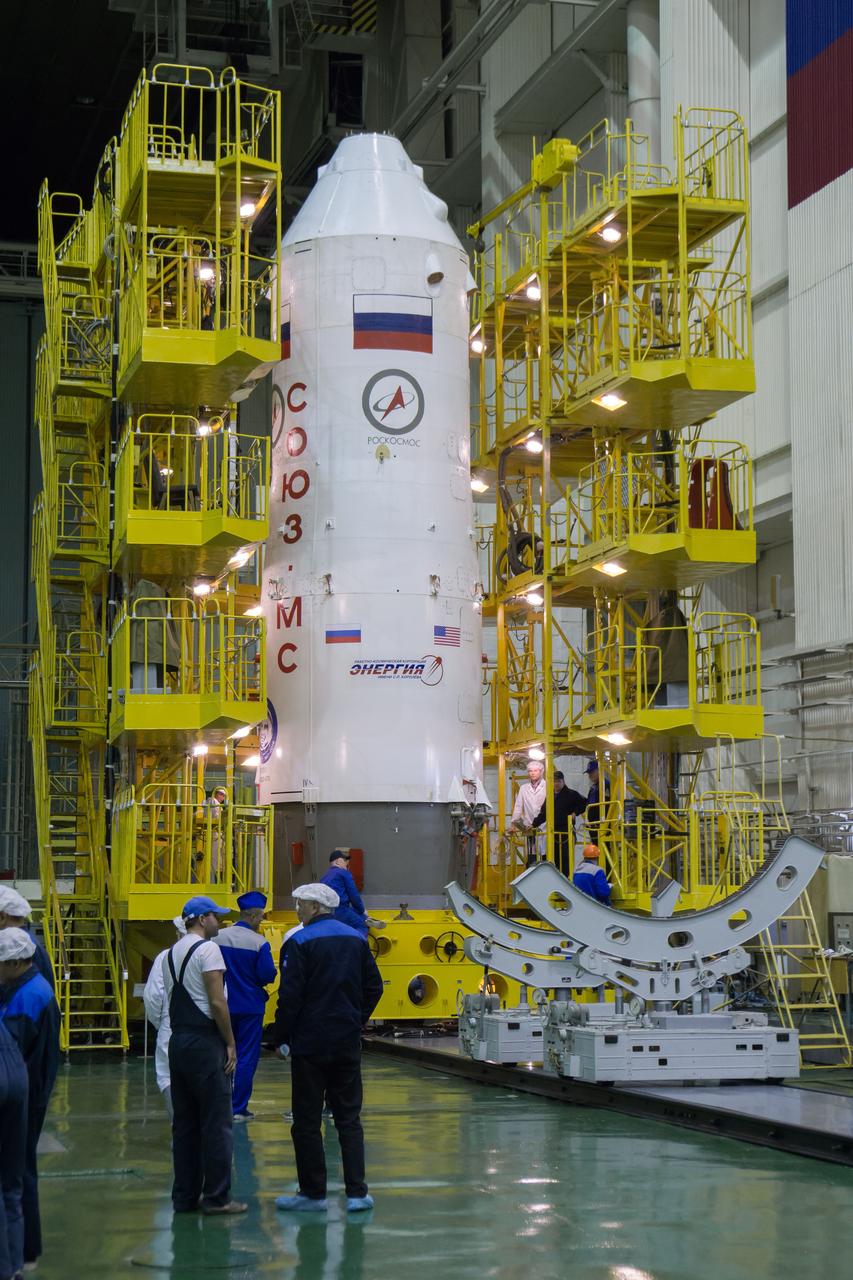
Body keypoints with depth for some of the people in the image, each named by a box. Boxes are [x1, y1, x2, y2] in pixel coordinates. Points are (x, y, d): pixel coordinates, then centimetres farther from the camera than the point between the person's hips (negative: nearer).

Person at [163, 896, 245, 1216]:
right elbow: (217, 1002, -16)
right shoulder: (207, 949, -11)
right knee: (216, 1122, -3)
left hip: (178, 1040, 9)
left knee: (184, 1121, 12)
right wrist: (230, 1043, -10)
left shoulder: (173, 953, 15)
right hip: (205, 1042, -9)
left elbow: (174, 999, 14)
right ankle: (217, 1197, -1)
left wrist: (183, 1030, 15)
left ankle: (185, 1196, 15)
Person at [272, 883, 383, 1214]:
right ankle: (357, 1192, 3)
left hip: (310, 1044, -5)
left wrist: (281, 1038, -5)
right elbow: (373, 988, 11)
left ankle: (313, 1192, 8)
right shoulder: (356, 939, 8)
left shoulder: (299, 943, -10)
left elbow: (290, 996, -14)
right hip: (348, 1044, 5)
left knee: (307, 1121, 4)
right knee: (349, 1118, 8)